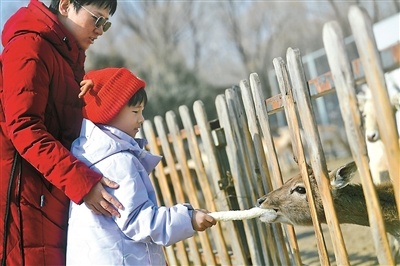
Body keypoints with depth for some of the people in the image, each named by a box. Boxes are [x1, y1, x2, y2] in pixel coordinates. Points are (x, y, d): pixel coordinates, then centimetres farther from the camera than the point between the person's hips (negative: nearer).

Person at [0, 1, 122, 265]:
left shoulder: (70, 58, 22)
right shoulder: (30, 47, -8)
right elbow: (24, 128, -19)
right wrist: (81, 181, -27)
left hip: (56, 196, 9)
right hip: (28, 194, -9)